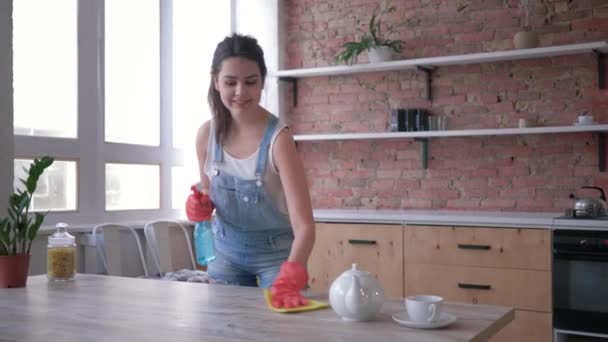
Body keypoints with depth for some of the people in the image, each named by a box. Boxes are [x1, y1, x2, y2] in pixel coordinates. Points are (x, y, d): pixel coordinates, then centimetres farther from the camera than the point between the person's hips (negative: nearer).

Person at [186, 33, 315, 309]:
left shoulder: (278, 138, -26)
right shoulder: (207, 134, -11)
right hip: (226, 250, 4)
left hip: (275, 253, -4)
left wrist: (292, 276, -48)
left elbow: (304, 225, -32)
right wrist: (200, 204, -17)